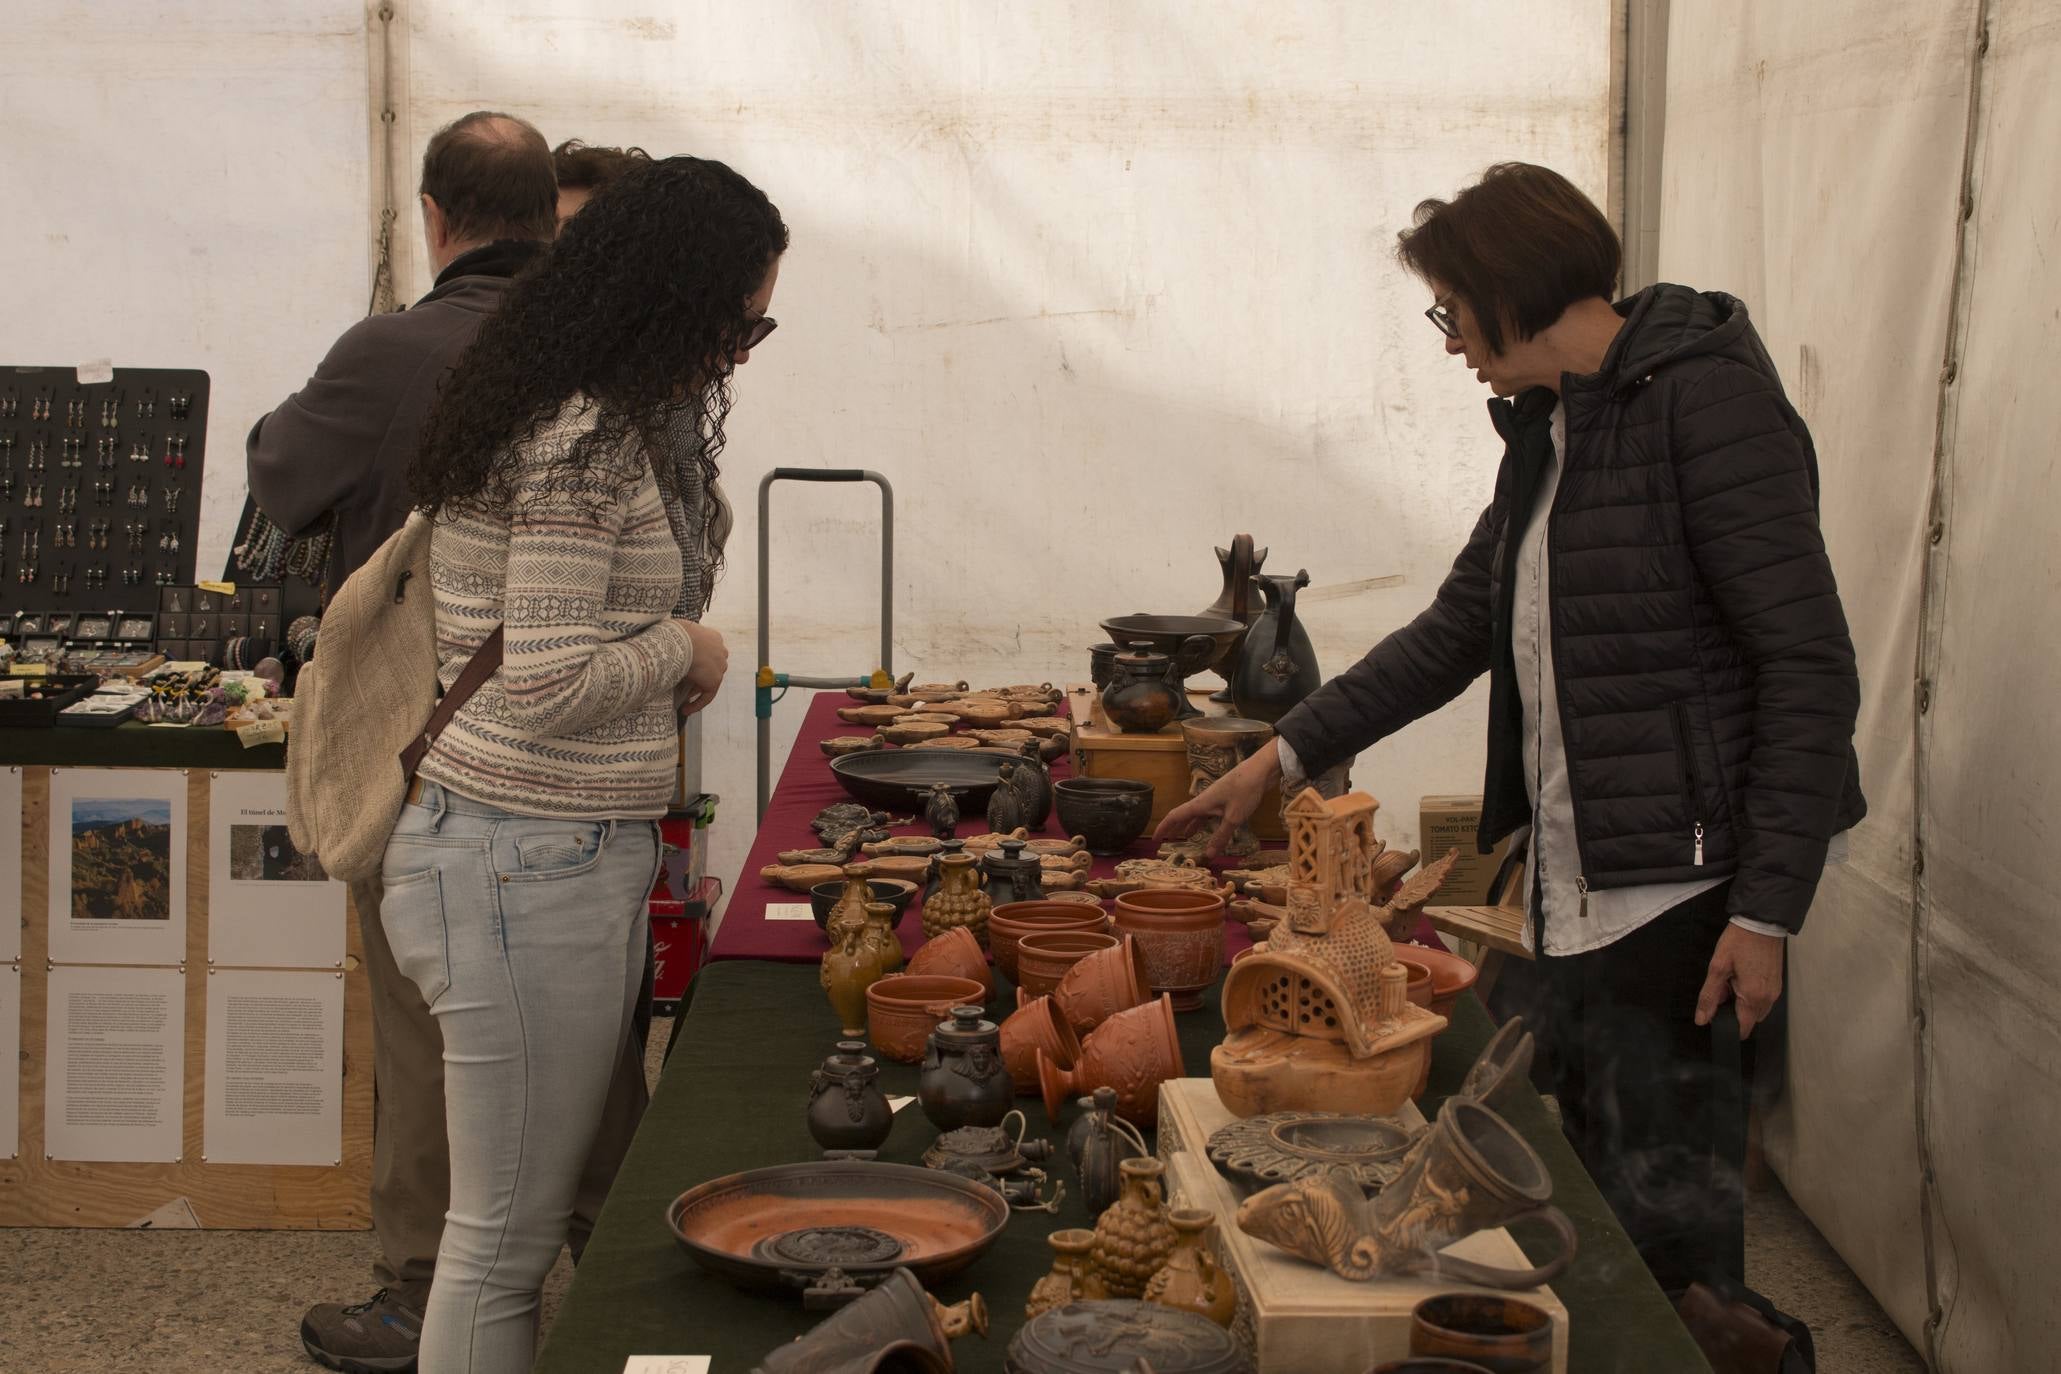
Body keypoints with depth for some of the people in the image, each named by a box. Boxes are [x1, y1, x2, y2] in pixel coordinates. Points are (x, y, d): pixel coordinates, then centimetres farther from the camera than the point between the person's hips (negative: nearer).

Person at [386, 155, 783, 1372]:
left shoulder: (590, 424, 15)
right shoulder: (584, 442, -18)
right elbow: (547, 687, -22)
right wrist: (685, 649, -8)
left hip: (580, 854, 10)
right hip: (534, 869, -10)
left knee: (549, 1216, 15)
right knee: (506, 1246, 0)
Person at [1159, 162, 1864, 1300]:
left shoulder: (1707, 395, -12)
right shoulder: (1548, 429, 16)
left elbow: (1811, 667, -16)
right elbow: (1455, 632, 24)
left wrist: (1766, 909, -20)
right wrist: (1281, 758, 21)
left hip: (1684, 888, -9)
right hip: (1576, 894, 9)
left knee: (1667, 1218, -6)